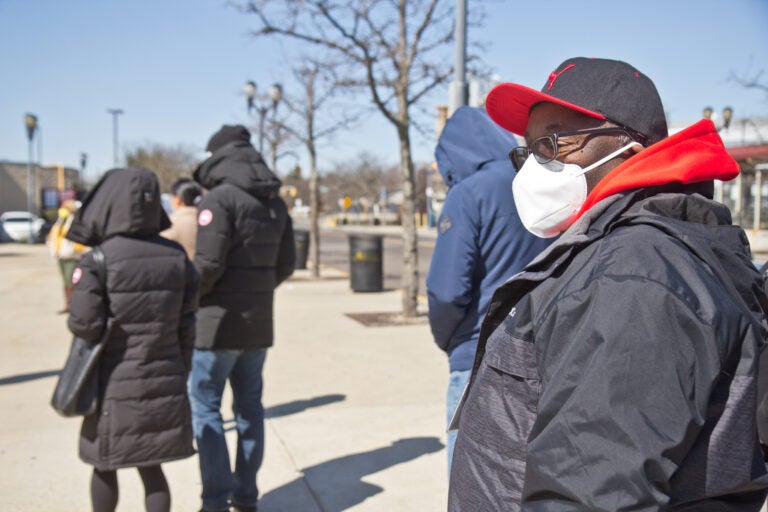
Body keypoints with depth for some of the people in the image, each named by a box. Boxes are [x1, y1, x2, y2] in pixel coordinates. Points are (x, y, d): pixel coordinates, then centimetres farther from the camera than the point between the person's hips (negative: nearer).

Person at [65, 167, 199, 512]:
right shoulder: (177, 257, -3)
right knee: (151, 468, 15)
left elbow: (84, 325, -14)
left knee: (104, 467, 18)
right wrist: (181, 375, 12)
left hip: (115, 387, -3)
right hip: (165, 384, 3)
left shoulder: (96, 262, -16)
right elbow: (187, 325, 1)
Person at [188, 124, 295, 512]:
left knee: (205, 406, 3)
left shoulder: (220, 198, -13)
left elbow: (209, 263, -19)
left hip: (219, 320, -7)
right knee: (249, 407, 15)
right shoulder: (275, 203, 10)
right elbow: (285, 264, 12)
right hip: (260, 323, 7)